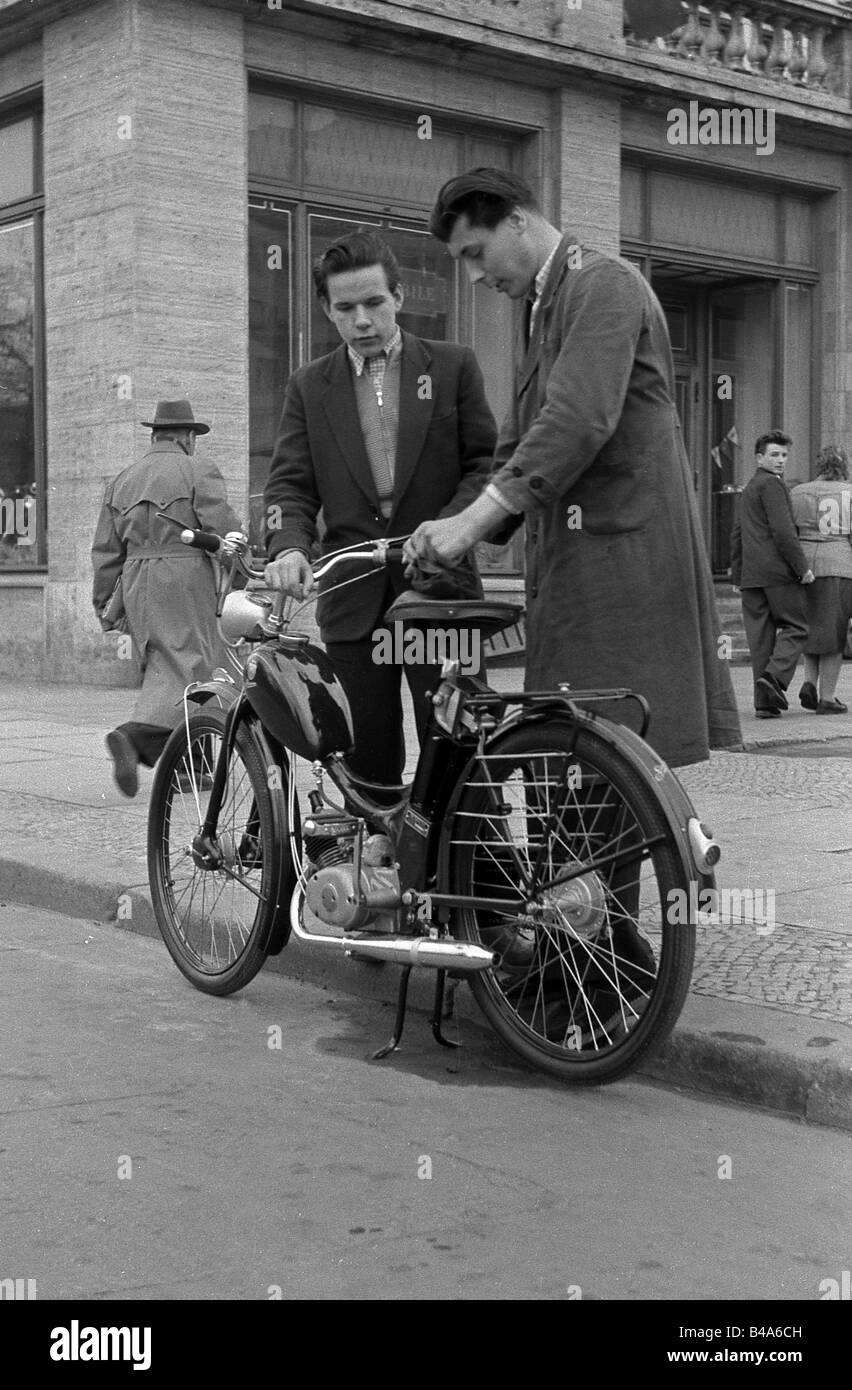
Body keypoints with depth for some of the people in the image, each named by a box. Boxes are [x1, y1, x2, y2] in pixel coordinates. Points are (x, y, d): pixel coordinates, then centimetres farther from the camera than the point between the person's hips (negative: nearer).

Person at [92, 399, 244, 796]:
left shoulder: (122, 480, 17)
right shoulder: (198, 472, -1)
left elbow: (106, 550, 16)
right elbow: (224, 529, -11)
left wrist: (103, 602, 21)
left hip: (136, 584, 6)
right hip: (185, 577, -6)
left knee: (161, 667, 12)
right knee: (188, 667, -9)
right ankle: (136, 734, -30)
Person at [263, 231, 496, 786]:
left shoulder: (453, 366, 8)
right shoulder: (309, 386, 13)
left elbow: (486, 463, 4)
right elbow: (290, 483, 6)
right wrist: (288, 546, -15)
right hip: (353, 596, 2)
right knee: (368, 765, 4)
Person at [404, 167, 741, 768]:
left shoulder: (605, 283, -8)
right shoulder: (541, 307, 23)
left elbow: (580, 420, -22)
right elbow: (520, 443, 22)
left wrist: (474, 520, -25)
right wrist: (458, 535, 7)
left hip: (623, 551, -9)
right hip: (569, 558, 9)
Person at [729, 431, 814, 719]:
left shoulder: (749, 488, 23)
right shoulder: (771, 484, -6)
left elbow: (736, 535, 26)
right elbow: (782, 530, -16)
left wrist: (737, 576, 29)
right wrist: (802, 567, -14)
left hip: (750, 573, 8)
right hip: (778, 570, -8)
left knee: (760, 636, 5)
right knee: (795, 628, -1)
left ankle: (764, 702, 2)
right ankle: (776, 675, -21)